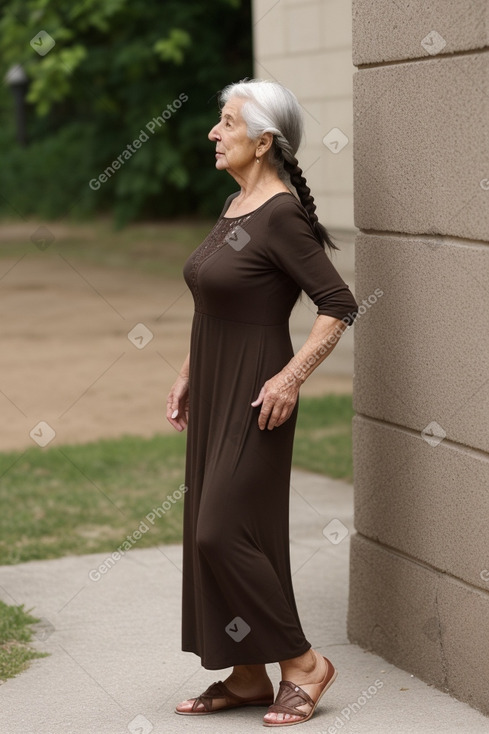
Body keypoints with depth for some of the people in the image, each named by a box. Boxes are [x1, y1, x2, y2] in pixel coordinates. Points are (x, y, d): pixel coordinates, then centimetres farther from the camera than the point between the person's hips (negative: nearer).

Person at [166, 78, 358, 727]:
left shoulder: (281, 214, -16)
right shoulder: (234, 206, 11)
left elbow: (339, 306, -18)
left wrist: (292, 376, -24)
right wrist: (188, 374, 18)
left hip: (254, 399, -9)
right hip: (214, 393, 9)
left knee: (224, 533, -10)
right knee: (209, 533, 10)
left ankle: (302, 662, 5)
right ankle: (247, 677, 19)